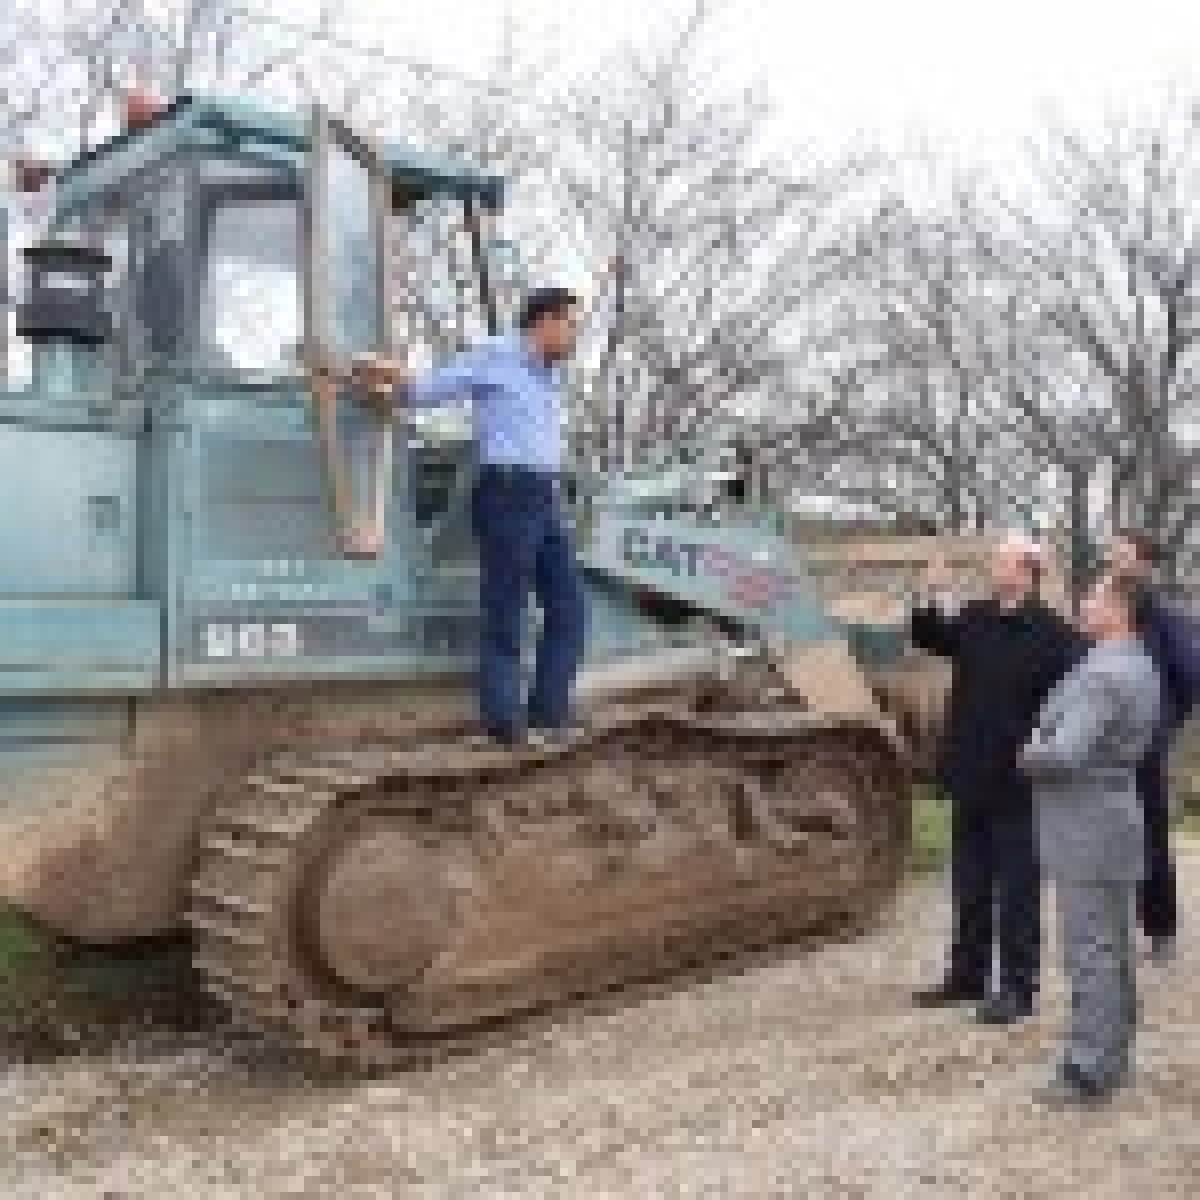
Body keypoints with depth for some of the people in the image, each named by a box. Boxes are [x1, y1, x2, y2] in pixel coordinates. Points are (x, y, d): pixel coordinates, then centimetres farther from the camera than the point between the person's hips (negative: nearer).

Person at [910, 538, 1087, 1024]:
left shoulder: (1053, 634, -14)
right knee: (969, 887, 16)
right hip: (970, 779, 7)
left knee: (1017, 890, 4)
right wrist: (934, 600, 2)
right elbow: (926, 635, 19)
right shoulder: (973, 619, 6)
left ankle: (1017, 988, 16)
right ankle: (967, 975, 29)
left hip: (1019, 785, -7)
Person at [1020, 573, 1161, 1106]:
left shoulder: (1104, 674, -21)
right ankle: (1111, 1057, 26)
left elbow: (1065, 754, -26)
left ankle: (1089, 1070, 3)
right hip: (1113, 821, 10)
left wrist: (1028, 756, -7)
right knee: (1112, 950, 16)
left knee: (1090, 952, -4)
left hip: (1088, 828, -10)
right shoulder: (1139, 669, 12)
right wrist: (1045, 744, 9)